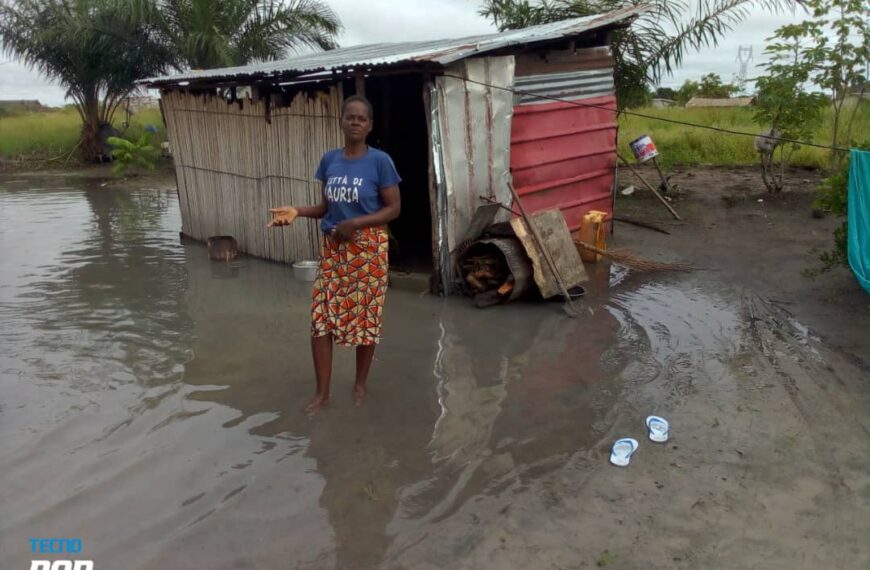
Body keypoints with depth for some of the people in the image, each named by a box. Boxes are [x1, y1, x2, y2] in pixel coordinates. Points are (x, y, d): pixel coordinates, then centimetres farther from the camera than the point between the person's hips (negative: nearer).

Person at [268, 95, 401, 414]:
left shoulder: (380, 161, -9)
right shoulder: (329, 160, 6)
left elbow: (393, 209, -8)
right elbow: (326, 207, 11)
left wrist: (355, 224, -19)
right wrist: (298, 211, -7)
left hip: (368, 249, -4)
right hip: (333, 249, 4)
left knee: (365, 317, 5)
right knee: (321, 318, 1)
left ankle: (360, 384, 25)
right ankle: (322, 391, 12)